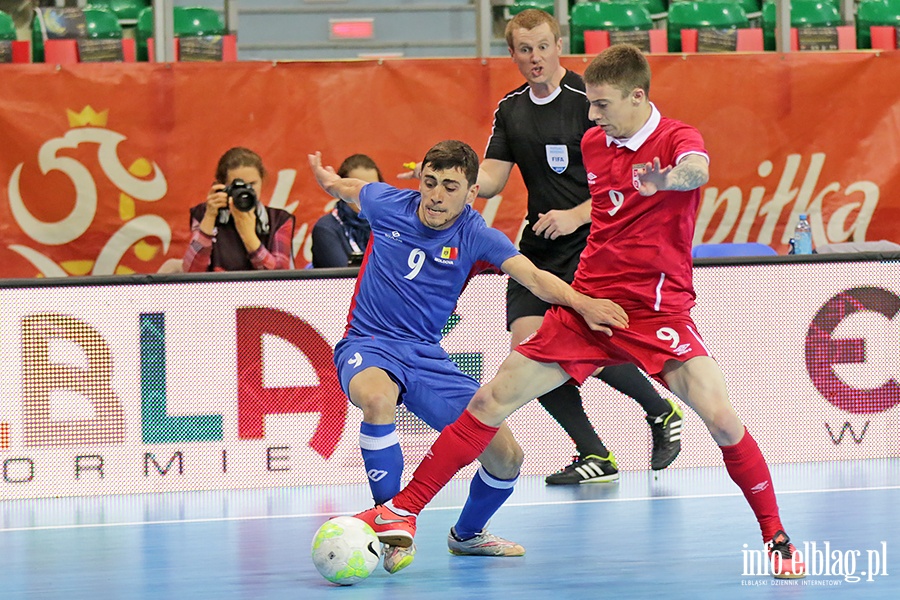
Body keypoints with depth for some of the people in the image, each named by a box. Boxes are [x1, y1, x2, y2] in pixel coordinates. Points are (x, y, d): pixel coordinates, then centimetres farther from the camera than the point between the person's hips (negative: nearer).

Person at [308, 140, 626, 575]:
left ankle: (467, 535, 30)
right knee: (379, 398, -41)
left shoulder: (474, 235, -9)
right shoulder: (387, 204, -6)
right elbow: (345, 187, 21)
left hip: (427, 357, 2)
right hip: (368, 345, -2)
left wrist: (581, 302, -39)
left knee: (506, 457, -5)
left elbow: (533, 277, -25)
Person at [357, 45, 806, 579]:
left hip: (658, 309, -5)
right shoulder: (593, 143, 7)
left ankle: (776, 537, -2)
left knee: (722, 419, -21)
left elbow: (697, 169, -39)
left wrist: (669, 178, -59)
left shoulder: (676, 138, -12)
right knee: (493, 400, 1)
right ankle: (403, 512, 9)